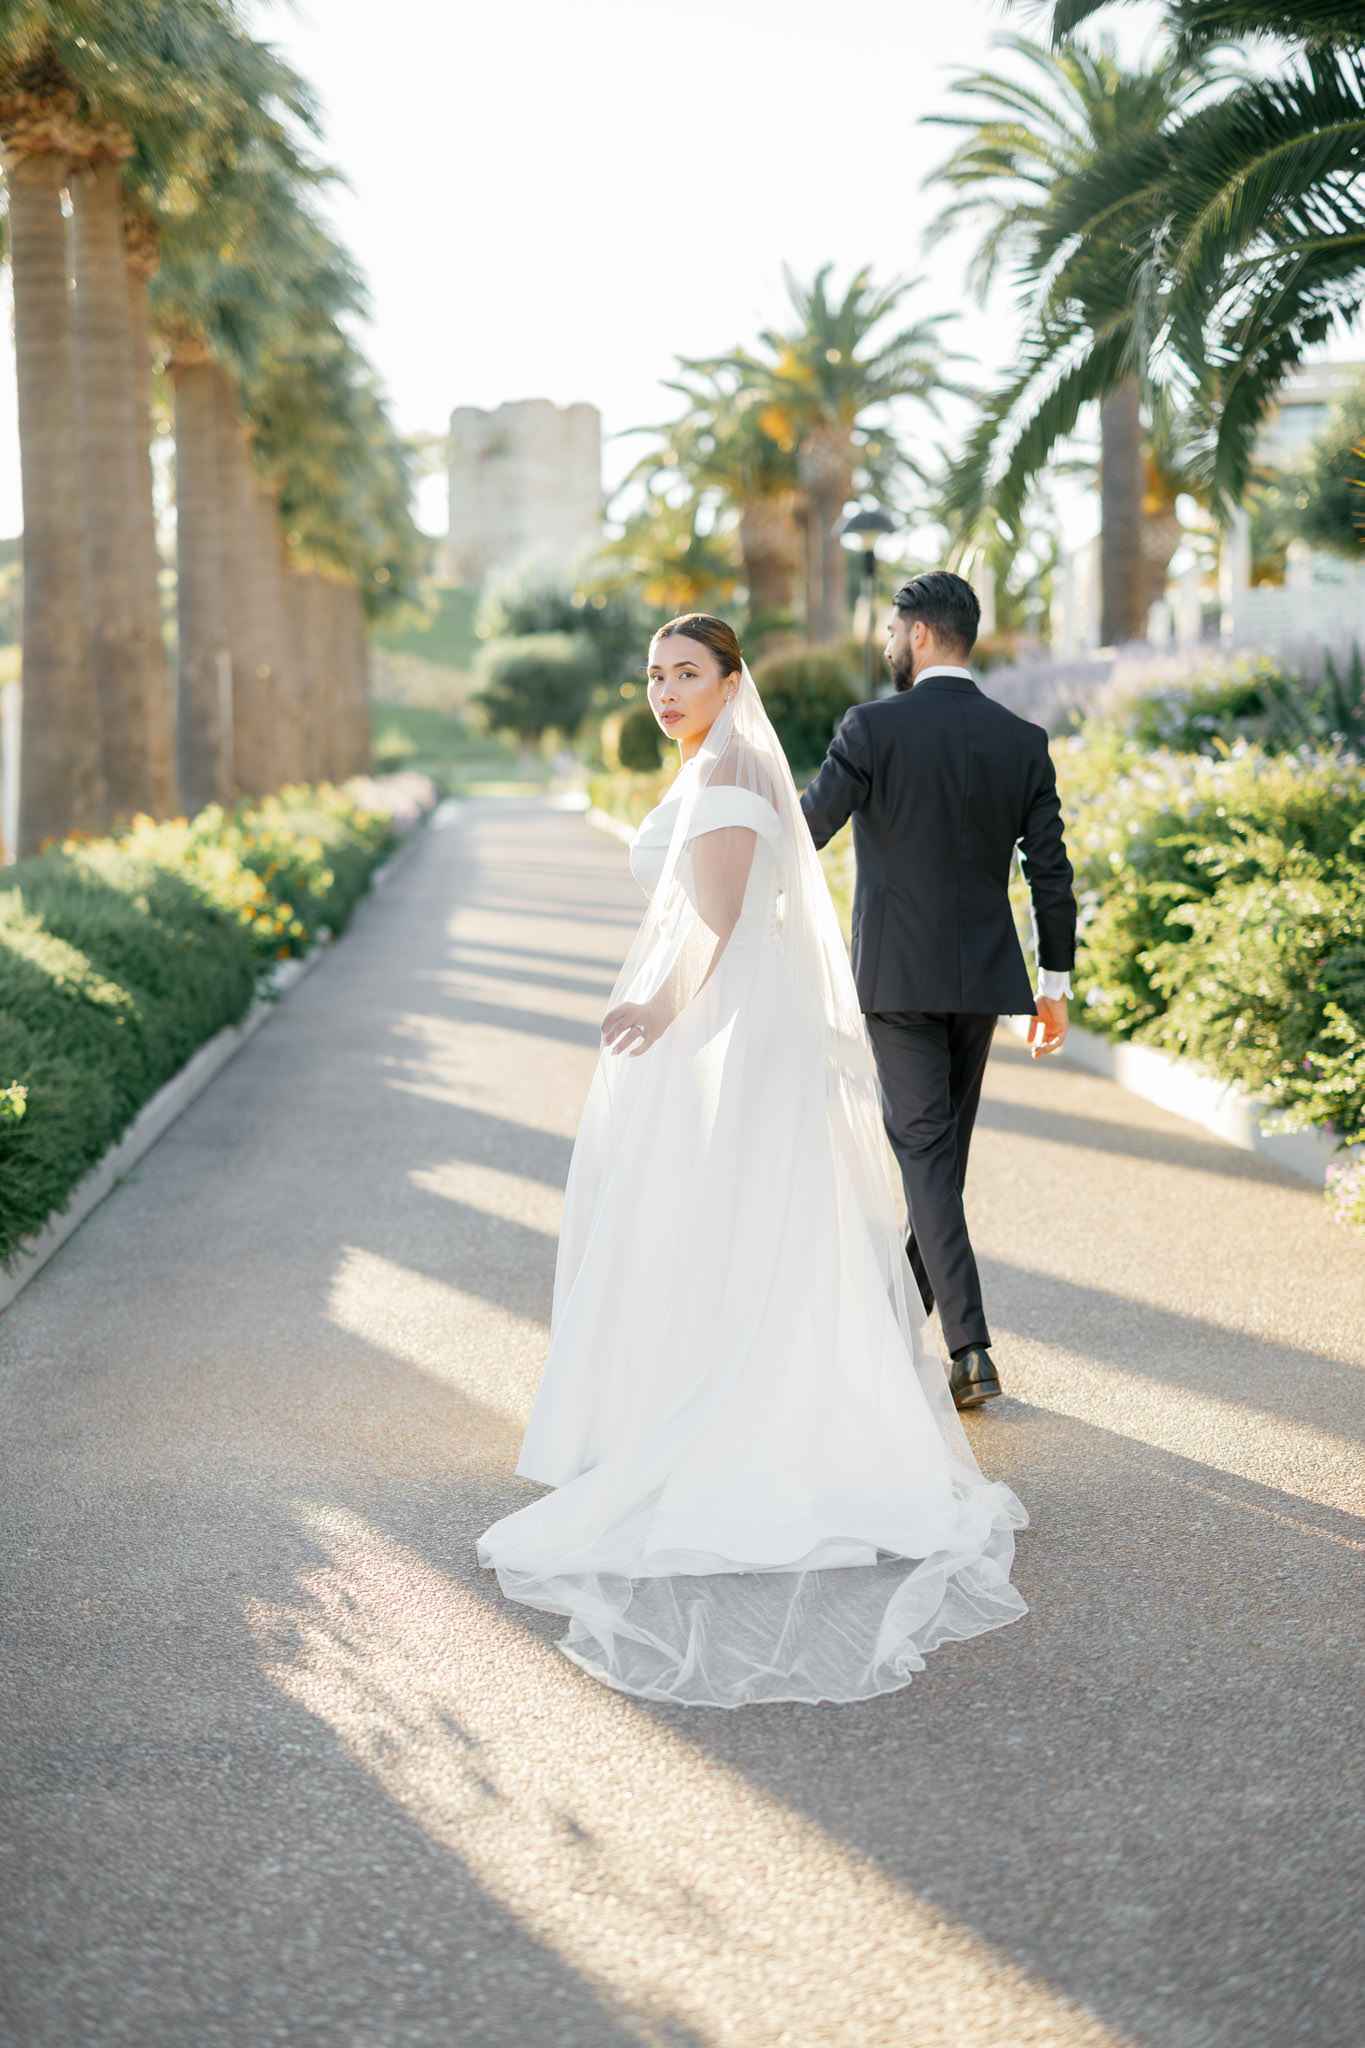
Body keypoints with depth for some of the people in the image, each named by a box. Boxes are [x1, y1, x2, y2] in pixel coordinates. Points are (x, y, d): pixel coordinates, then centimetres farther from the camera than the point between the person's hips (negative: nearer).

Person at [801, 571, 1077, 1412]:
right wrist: (1056, 983, 10)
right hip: (983, 976, 5)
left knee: (924, 1148, -3)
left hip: (897, 973, -4)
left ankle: (970, 1349, -12)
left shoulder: (873, 726, -10)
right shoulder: (1023, 740, 2)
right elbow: (1052, 870, 2)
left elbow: (804, 833, -7)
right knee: (944, 1145, 18)